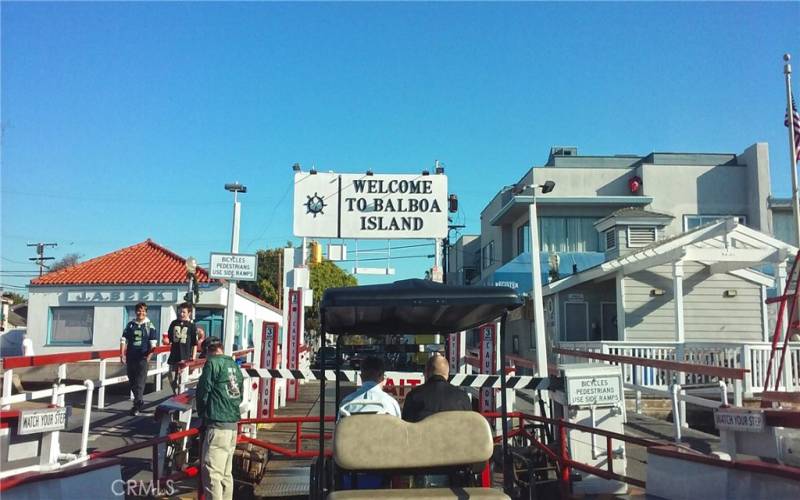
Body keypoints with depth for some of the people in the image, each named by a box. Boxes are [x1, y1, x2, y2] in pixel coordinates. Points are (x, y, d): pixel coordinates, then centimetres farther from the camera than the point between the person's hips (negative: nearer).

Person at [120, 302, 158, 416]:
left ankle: (137, 406, -5)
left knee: (140, 382, -7)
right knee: (132, 381, 12)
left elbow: (153, 342, -1)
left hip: (143, 357, -4)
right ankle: (140, 401, 31)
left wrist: (149, 355, -10)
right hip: (130, 357, 4)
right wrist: (122, 354, -1)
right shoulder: (130, 325, 8)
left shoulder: (149, 326, 1)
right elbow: (123, 339, 8)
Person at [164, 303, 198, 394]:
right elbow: (169, 338, 19)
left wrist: (193, 357, -7)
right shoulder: (174, 323, 8)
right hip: (174, 356, 4)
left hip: (185, 357, -4)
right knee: (172, 380, 10)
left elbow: (195, 344, -2)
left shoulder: (192, 326, -3)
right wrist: (167, 341, 0)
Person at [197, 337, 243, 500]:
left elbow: (202, 392, -5)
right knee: (226, 472, 14)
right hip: (233, 423, 8)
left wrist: (202, 413, 11)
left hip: (217, 424, -8)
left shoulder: (212, 363, -7)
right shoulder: (234, 366, 15)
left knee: (211, 472, -7)